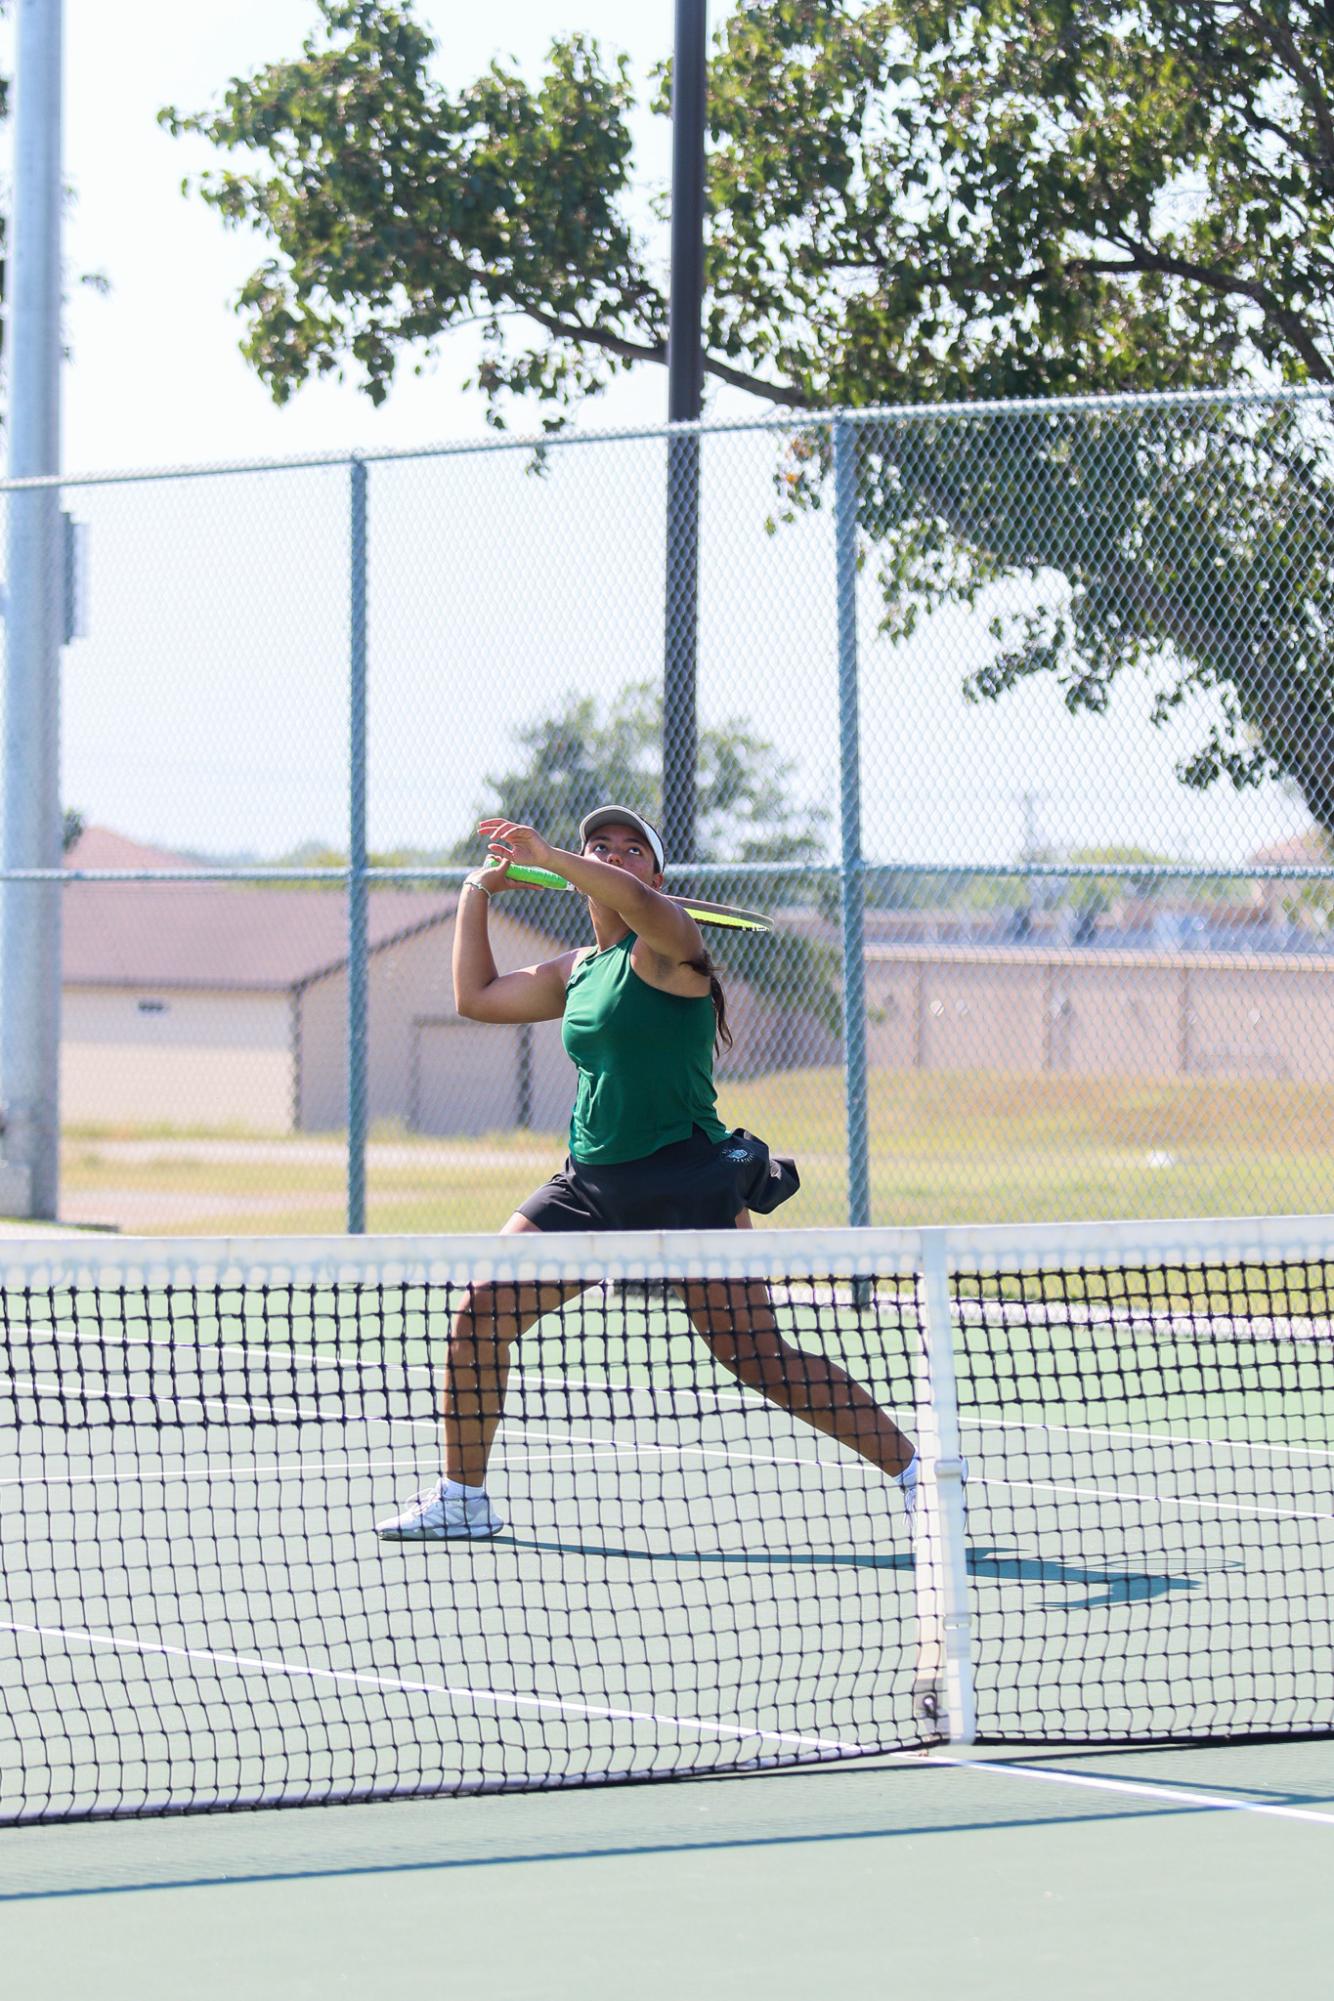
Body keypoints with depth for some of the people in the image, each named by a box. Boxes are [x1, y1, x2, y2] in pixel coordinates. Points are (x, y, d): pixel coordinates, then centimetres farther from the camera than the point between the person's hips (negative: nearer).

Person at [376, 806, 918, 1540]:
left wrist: (546, 858, -32)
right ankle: (461, 1498, 9)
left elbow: (637, 902, -30)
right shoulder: (577, 971, 16)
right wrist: (477, 895, 26)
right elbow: (477, 996, 29)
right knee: (479, 1315, -4)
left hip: (685, 1184, -7)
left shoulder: (666, 943, -6)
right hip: (590, 1179, 7)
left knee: (760, 1362, -12)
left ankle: (910, 1466, -1)